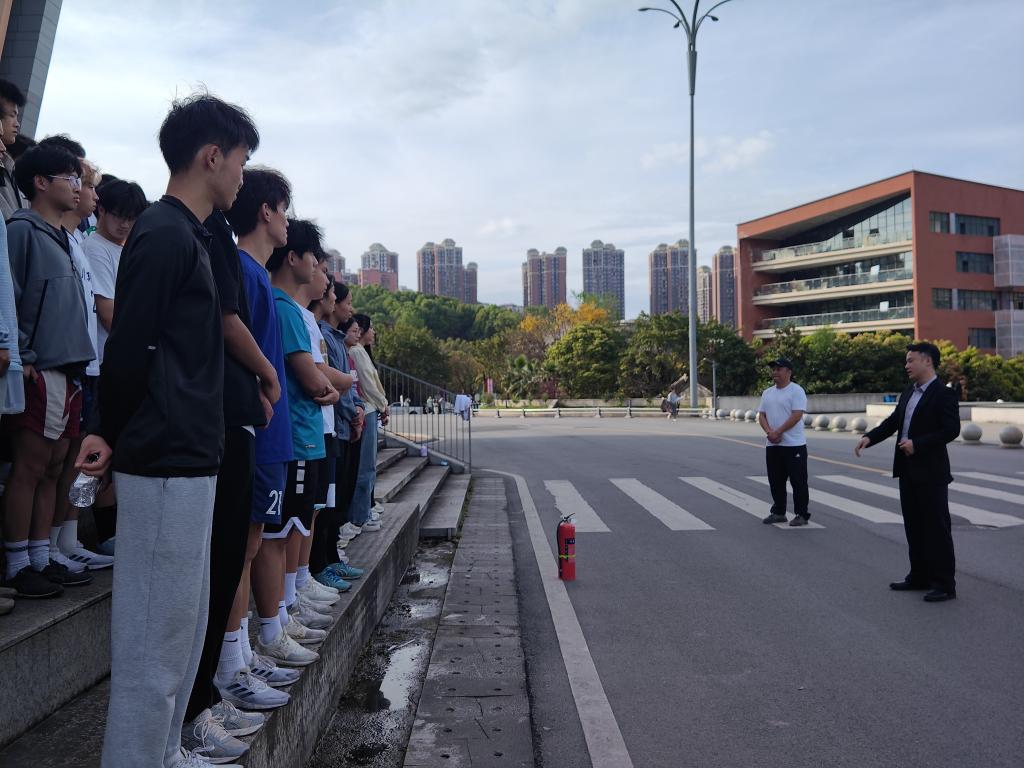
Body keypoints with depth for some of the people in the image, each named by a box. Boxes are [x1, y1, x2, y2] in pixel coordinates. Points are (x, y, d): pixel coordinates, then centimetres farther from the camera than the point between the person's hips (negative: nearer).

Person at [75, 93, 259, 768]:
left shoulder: (185, 235, 18)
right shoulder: (165, 235, -12)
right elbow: (129, 350, -15)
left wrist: (112, 433, 18)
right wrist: (113, 432, -2)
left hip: (186, 462, 10)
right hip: (168, 464, -10)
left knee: (184, 626, 18)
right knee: (156, 636, -1)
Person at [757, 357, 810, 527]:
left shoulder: (796, 391, -9)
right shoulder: (767, 393, 13)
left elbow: (797, 415, -18)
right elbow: (761, 415, 10)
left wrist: (778, 432, -19)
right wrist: (769, 432, -9)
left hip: (794, 445, -7)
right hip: (772, 446, 7)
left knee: (798, 481, -1)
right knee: (776, 481, 12)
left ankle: (802, 514, 8)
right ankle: (778, 512, 23)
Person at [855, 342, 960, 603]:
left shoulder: (943, 394, -12)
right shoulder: (908, 393, 12)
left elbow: (951, 430, -18)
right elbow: (893, 421, 14)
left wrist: (917, 444, -23)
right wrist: (869, 437, -1)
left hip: (931, 473, -8)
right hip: (908, 471, 8)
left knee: (936, 528, -1)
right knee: (914, 527, 15)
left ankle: (944, 584, 8)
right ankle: (919, 577, 26)